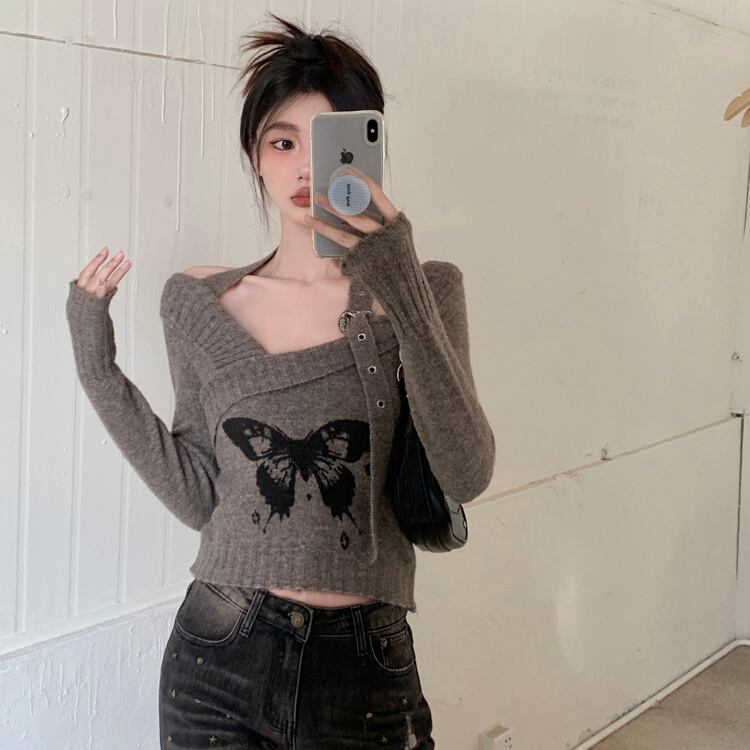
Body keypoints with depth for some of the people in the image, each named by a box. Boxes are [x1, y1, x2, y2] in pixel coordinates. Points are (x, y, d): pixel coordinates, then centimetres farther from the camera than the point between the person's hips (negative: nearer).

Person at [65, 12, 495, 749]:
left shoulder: (419, 293, -2)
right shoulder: (199, 302, 3)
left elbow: (467, 475, -16)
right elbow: (199, 498, 2)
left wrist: (402, 293, -24)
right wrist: (98, 368, -5)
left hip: (366, 665, -1)